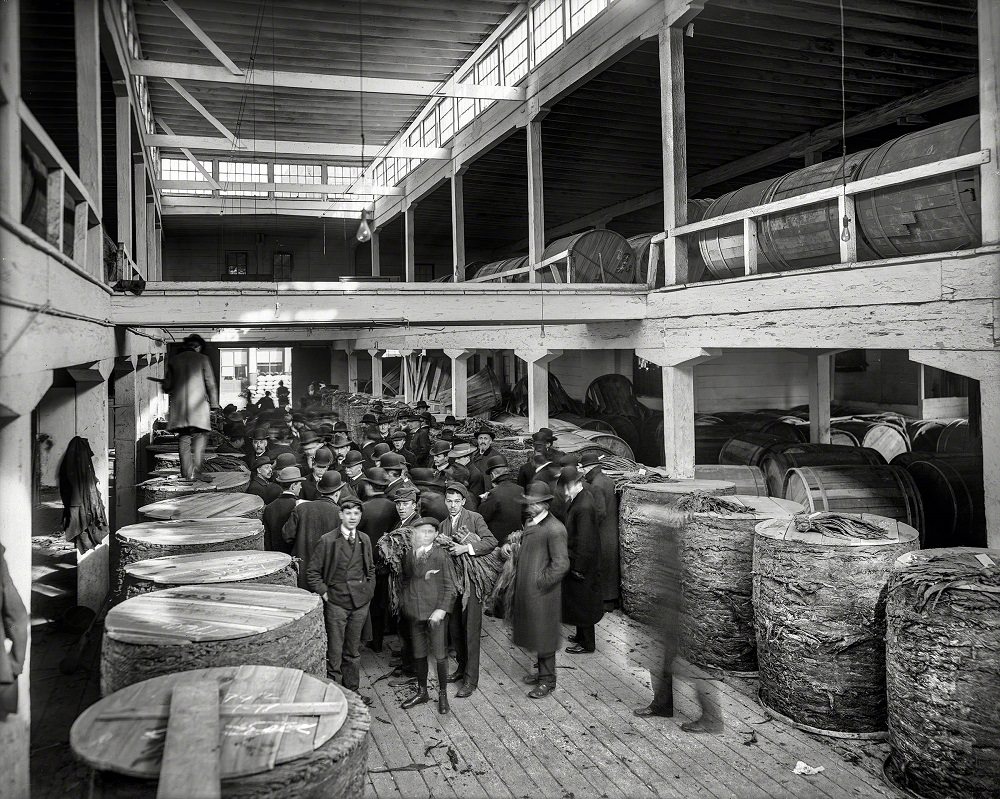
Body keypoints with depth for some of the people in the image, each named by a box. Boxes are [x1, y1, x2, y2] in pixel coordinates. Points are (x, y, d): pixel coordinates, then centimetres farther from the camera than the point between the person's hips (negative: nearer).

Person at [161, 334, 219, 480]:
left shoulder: (174, 360, 10)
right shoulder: (202, 359, 1)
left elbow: (166, 386, 11)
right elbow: (211, 384, -1)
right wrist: (214, 405, 5)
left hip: (179, 406, 3)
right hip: (198, 405, -3)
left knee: (184, 438, 8)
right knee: (200, 435, 2)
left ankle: (187, 473, 5)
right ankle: (197, 469, -12)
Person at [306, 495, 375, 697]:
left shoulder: (364, 540, 6)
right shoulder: (328, 540, -8)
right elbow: (312, 572, -4)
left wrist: (369, 591, 9)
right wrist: (324, 593, -8)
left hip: (360, 603, 4)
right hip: (336, 602, -4)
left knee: (353, 650, 15)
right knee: (334, 652, -1)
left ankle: (352, 691, 26)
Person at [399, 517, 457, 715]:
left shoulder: (441, 555, -10)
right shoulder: (408, 555, 3)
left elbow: (449, 586, -9)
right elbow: (405, 581, 13)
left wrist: (441, 610, -16)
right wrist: (403, 602, 2)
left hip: (435, 612, -4)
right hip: (414, 612, 4)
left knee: (440, 654, 3)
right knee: (418, 654, 15)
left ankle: (442, 694, 20)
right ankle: (422, 691, 31)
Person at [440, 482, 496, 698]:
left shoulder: (475, 518, -4)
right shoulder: (443, 525, 14)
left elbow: (491, 542, -15)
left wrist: (466, 548, -23)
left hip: (471, 580, -6)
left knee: (471, 630, -4)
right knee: (454, 628, 12)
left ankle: (471, 679, 2)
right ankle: (462, 666, 31)